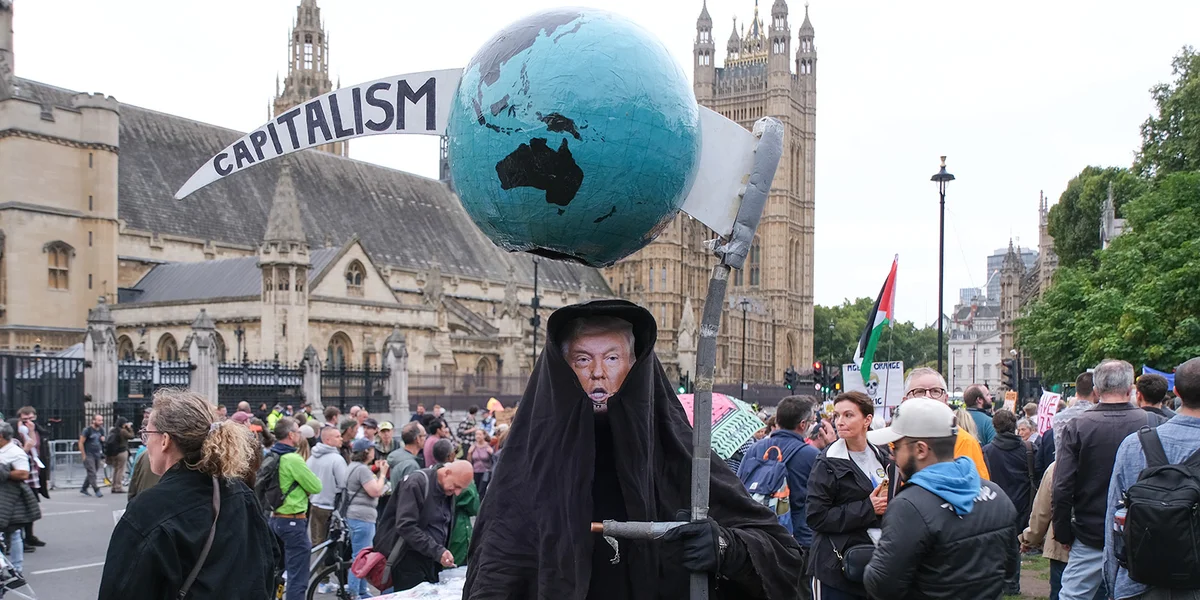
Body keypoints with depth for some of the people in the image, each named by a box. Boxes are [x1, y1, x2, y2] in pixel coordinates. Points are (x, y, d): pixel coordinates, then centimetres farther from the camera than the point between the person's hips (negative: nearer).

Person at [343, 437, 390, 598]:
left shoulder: (354, 466, 16)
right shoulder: (362, 469, -17)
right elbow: (375, 491, -20)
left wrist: (376, 472, 12)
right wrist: (382, 473, -10)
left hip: (355, 516, 11)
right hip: (362, 518, -11)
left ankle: (362, 592, 24)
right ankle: (352, 594, -3)